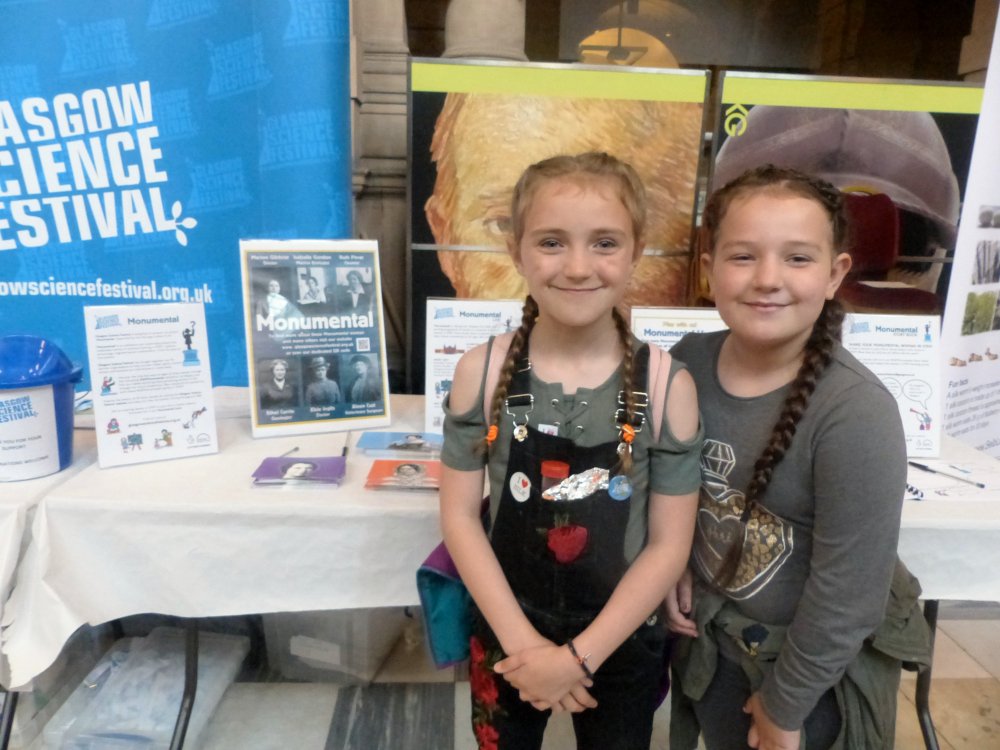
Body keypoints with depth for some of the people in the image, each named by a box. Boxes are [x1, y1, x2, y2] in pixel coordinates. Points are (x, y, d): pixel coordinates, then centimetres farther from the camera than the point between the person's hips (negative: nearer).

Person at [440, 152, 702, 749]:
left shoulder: (668, 386, -17)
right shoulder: (482, 373, -14)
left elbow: (670, 543, -12)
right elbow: (460, 515, -9)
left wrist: (580, 655, -13)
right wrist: (520, 638, -13)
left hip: (622, 643, 0)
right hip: (507, 636, 1)